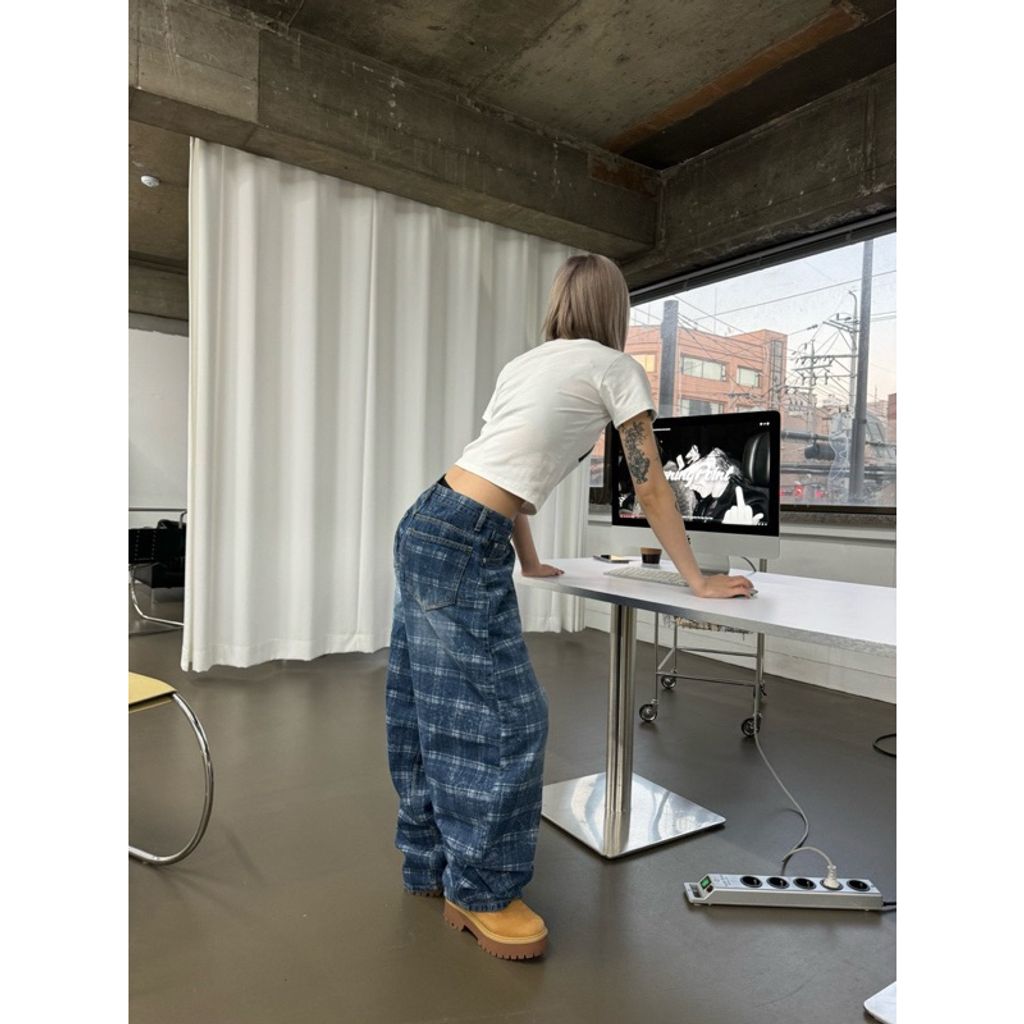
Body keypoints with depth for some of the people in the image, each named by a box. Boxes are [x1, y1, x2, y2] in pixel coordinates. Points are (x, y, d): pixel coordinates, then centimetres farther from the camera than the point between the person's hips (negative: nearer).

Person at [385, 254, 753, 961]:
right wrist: (699, 581, 10)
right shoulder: (616, 368, 1)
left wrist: (530, 562, 34)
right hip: (465, 546, -9)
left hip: (425, 529, 9)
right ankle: (478, 893, 19)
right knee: (502, 715, 2)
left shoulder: (525, 365, 22)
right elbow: (651, 487, 1)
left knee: (436, 707, 16)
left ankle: (433, 862, 33)